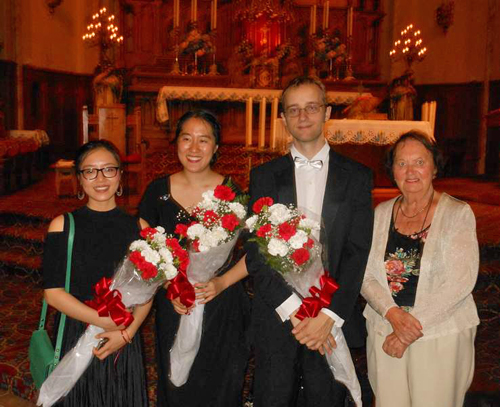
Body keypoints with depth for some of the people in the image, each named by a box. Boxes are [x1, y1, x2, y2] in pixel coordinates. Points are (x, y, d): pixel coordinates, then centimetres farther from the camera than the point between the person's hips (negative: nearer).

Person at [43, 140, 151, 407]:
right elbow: (52, 292, -10)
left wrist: (127, 332, -15)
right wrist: (105, 322, -17)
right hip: (76, 339, -1)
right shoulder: (63, 225, -6)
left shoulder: (138, 227, -2)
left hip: (126, 345, 1)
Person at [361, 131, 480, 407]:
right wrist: (393, 314, -16)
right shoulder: (381, 214, 5)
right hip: (384, 333, 3)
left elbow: (460, 281, -13)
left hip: (440, 335, -3)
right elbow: (365, 274, 2)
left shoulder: (458, 213, -5)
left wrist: (412, 330, -14)